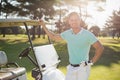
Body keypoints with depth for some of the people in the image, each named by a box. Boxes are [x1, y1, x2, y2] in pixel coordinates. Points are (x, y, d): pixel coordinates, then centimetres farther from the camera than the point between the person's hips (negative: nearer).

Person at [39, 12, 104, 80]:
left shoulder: (87, 34, -10)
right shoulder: (67, 33, 3)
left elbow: (100, 48, -7)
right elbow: (54, 37, 17)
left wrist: (91, 62, -10)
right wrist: (44, 26, 13)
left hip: (83, 68, -4)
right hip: (71, 68, 4)